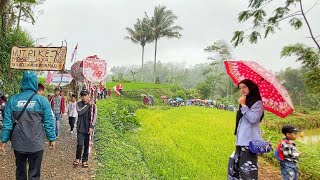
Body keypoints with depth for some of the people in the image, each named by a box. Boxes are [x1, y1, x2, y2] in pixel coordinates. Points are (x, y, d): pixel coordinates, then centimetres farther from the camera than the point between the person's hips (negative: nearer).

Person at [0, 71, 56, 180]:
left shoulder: (13, 100, -3)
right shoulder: (42, 101, -9)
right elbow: (49, 122, -7)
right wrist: (52, 139, 3)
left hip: (18, 144, 3)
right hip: (36, 144, -2)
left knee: (20, 170, 22)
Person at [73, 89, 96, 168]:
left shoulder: (93, 105, -2)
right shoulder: (78, 104, 3)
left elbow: (94, 117, -4)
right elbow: (80, 112, -16)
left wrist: (91, 127, -12)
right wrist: (88, 105, -16)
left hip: (88, 128, 0)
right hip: (80, 128, 0)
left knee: (87, 145, 7)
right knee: (80, 144, -3)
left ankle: (85, 160, 23)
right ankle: (78, 158, 21)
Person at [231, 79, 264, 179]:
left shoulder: (257, 103, -5)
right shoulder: (244, 102, 18)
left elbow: (253, 119, -20)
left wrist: (243, 105, -16)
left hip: (250, 142, -8)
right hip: (241, 141, 8)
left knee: (248, 171, -11)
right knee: (239, 168, 9)